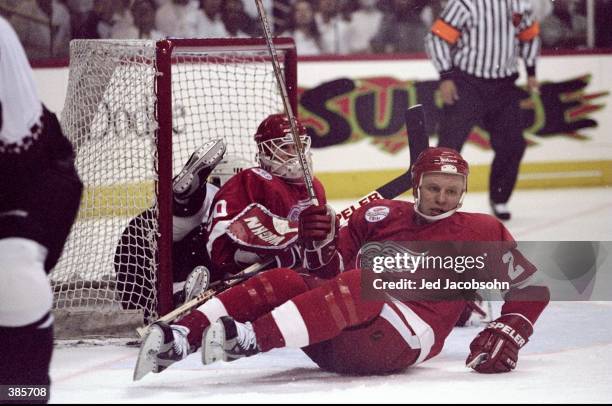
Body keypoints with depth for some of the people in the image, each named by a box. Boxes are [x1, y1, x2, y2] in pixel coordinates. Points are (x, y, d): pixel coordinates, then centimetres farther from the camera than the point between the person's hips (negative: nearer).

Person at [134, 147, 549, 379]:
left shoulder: (481, 233, 13)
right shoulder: (381, 215, 22)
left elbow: (532, 288, 13)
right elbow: (331, 273, 20)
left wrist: (508, 335, -2)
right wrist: (321, 244, 0)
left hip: (408, 339, -5)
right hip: (338, 338, 5)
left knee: (363, 285, -35)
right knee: (282, 281, -20)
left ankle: (251, 339, -49)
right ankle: (177, 339, -38)